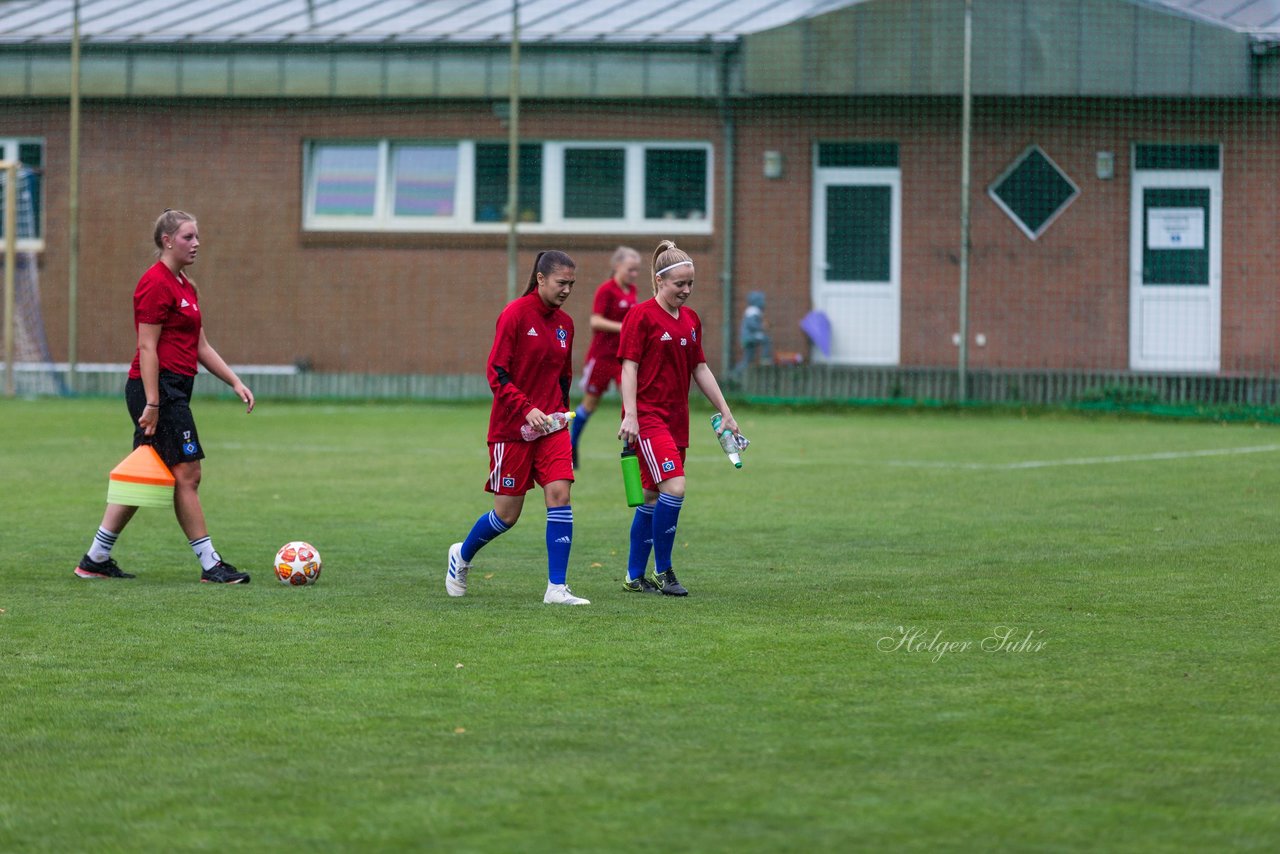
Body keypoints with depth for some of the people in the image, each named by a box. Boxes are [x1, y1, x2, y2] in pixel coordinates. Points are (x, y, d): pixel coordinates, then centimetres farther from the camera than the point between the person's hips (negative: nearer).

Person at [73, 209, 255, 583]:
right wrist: (152, 404, -20)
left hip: (174, 391, 10)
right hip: (159, 388, -10)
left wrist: (235, 382, 13)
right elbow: (147, 348, -17)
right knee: (187, 474, -7)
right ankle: (210, 565, -5)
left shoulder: (185, 286, 17)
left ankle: (95, 560, 16)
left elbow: (201, 347, 21)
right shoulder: (156, 284, -13)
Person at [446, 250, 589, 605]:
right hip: (512, 428, -5)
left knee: (559, 494, -12)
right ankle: (462, 555, 32)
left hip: (551, 426, 5)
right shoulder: (516, 314, -11)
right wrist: (527, 409, -24)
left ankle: (557, 589, -11)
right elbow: (497, 373, -14)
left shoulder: (564, 323, 8)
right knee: (507, 514, 2)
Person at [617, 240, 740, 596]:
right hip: (647, 417, -8)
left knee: (653, 497, 11)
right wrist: (630, 416, -19)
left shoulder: (691, 319, 12)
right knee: (674, 487, -18)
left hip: (676, 420, 8)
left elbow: (700, 369, 18)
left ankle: (635, 576, 19)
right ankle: (662, 571, -7)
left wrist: (725, 413, 16)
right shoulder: (642, 315, -9)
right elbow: (629, 367, -12)